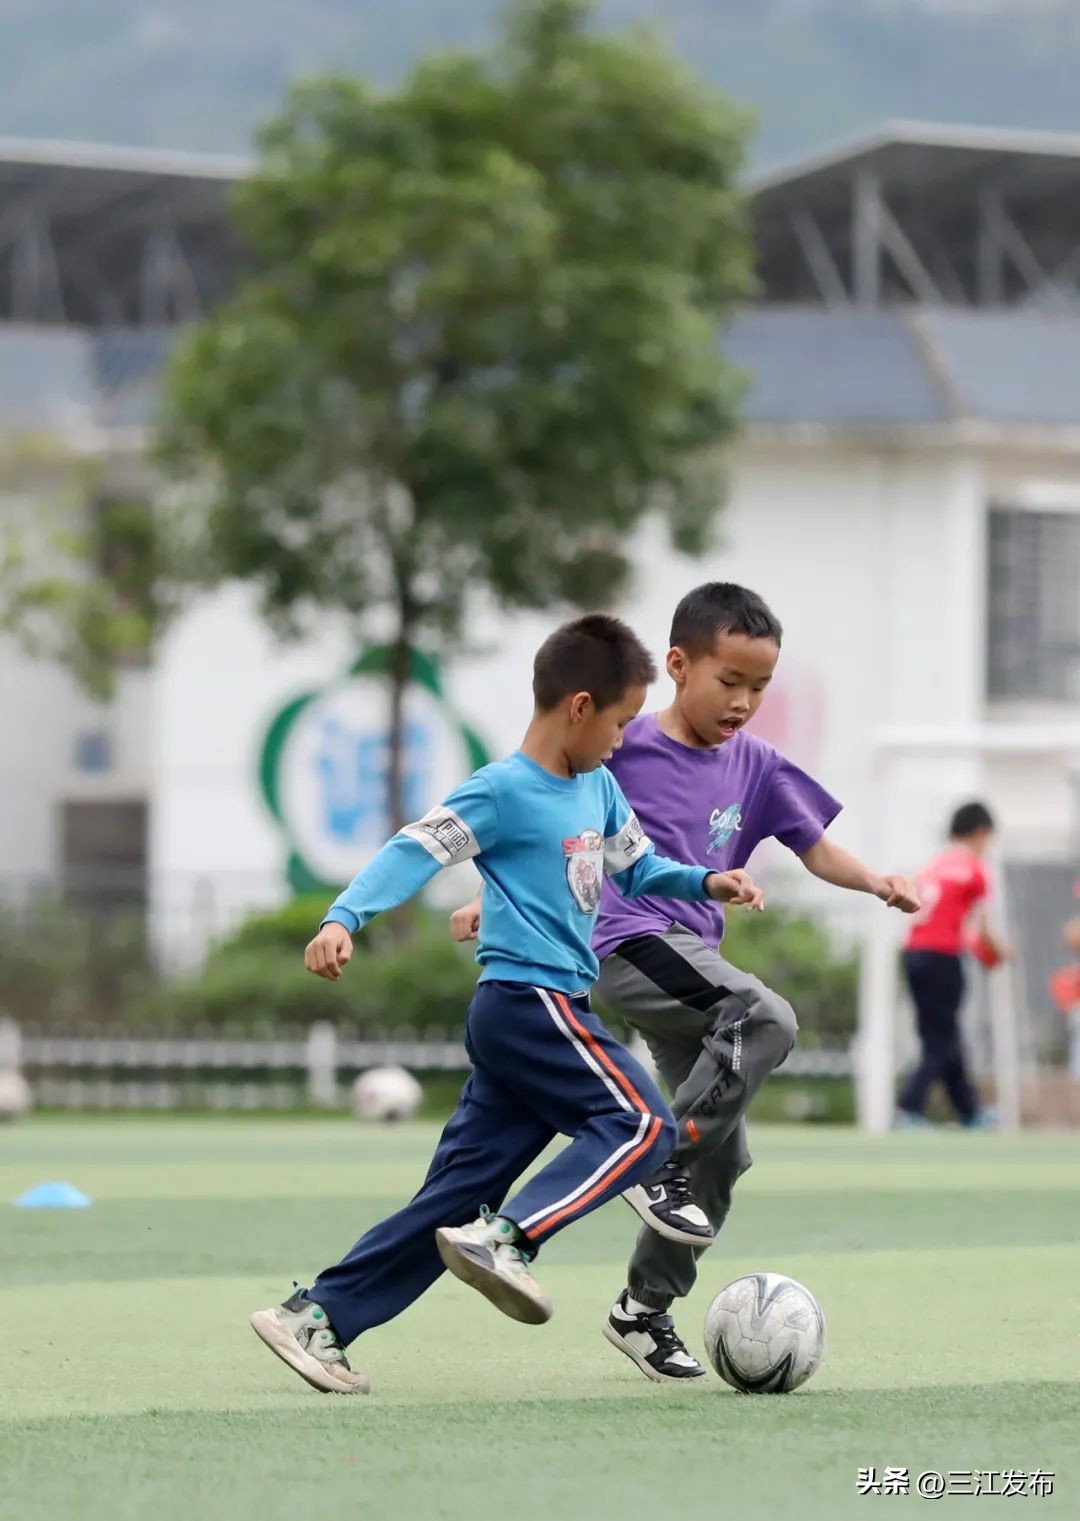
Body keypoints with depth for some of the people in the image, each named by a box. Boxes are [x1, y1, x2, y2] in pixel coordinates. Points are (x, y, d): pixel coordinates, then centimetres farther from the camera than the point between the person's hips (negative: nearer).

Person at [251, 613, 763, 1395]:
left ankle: (316, 1317, 4)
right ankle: (506, 1238, -24)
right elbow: (416, 851, -17)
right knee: (642, 1124, -14)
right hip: (531, 1001, -9)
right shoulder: (503, 792, -10)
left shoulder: (599, 790, 16)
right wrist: (344, 920, -30)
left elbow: (636, 866, 31)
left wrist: (705, 882, 14)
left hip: (529, 1016, 9)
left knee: (459, 1194, 5)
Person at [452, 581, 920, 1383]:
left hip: (691, 958, 7)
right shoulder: (624, 746, -4)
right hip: (631, 946, -7)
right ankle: (662, 1161, -23)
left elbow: (816, 847, 11)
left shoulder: (755, 766, 10)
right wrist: (493, 899, 0)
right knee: (769, 1019, -31)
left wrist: (878, 882, -7)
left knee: (722, 1155, 6)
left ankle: (645, 1310, 19)